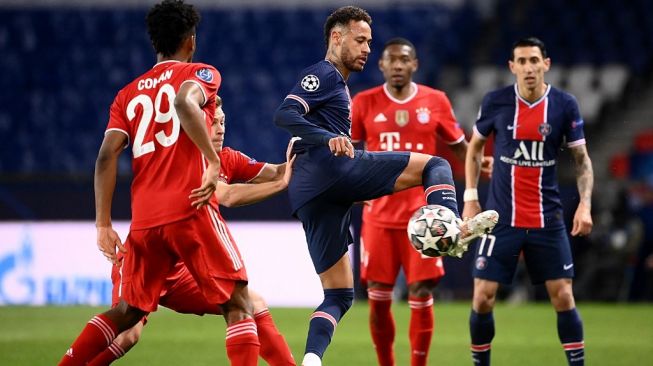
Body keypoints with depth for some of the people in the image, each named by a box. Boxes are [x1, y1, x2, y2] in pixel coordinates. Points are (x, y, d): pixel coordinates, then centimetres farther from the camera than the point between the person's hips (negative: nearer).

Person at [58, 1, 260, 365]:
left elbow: (107, 156, 7)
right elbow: (184, 102, -20)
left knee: (127, 313, 20)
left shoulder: (129, 93, 19)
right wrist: (213, 161, -20)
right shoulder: (200, 74, 5)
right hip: (191, 210, -5)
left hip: (144, 221, 5)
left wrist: (103, 224, 5)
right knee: (239, 305, -1)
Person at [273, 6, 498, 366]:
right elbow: (284, 114, -13)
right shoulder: (323, 75, 4)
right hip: (332, 166, -10)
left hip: (307, 194, 10)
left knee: (339, 295, 8)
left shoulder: (334, 83, 34)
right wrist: (329, 139, -27)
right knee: (435, 165, -8)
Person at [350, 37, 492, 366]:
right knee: (378, 297, 2)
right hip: (379, 214, 1)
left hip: (422, 214, -1)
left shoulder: (435, 101, 1)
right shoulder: (364, 103, 1)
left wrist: (480, 163, -3)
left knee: (421, 294, -5)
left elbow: (460, 146, 12)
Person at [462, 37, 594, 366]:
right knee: (483, 298, -3)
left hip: (547, 221, 0)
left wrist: (585, 204, -10)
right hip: (501, 219, 0)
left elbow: (581, 159, 3)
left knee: (563, 297, -2)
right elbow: (474, 148, 11)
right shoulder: (495, 102, -4)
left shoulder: (564, 105, -4)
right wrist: (470, 197, 4)